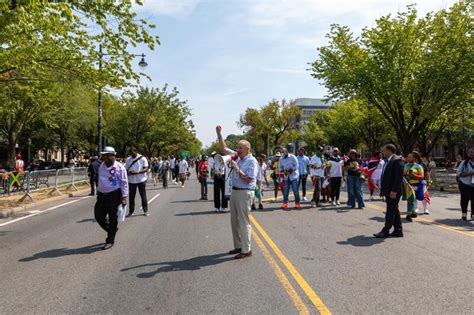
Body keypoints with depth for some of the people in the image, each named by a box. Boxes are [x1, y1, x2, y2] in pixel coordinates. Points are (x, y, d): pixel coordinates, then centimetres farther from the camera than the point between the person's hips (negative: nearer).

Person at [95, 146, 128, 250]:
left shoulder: (119, 167, -10)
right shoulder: (101, 167, 9)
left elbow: (124, 183, -11)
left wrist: (124, 197, -15)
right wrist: (98, 192, 20)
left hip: (114, 196, -6)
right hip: (101, 195, 6)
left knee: (112, 219, 2)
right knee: (98, 216, 8)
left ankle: (110, 241, 15)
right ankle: (111, 230, 33)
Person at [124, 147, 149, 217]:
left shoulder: (142, 158, -5)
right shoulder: (128, 160, 7)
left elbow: (146, 169, -10)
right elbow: (126, 169, 10)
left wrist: (138, 172, -25)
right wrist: (128, 173, -14)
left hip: (141, 180, -3)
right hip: (131, 181, 3)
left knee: (143, 196, 5)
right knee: (131, 197, 7)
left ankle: (145, 210, 16)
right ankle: (131, 211, 17)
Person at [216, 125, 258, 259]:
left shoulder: (252, 161, -12)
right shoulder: (237, 157, 11)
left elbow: (248, 180, -18)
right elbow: (224, 149, 19)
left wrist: (237, 169, -18)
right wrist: (219, 134, 12)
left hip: (245, 193, -8)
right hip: (235, 191, 8)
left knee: (244, 222, -5)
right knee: (235, 221, 13)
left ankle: (246, 250, 2)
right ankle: (238, 246, 24)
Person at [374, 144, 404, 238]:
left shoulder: (396, 160, -15)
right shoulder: (387, 161, 15)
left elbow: (399, 177, -20)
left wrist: (394, 191, -23)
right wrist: (383, 190, 14)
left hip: (393, 192, -10)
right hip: (388, 191, 10)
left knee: (390, 212, -1)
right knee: (394, 211, 14)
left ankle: (385, 231, 5)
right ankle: (398, 231, 23)